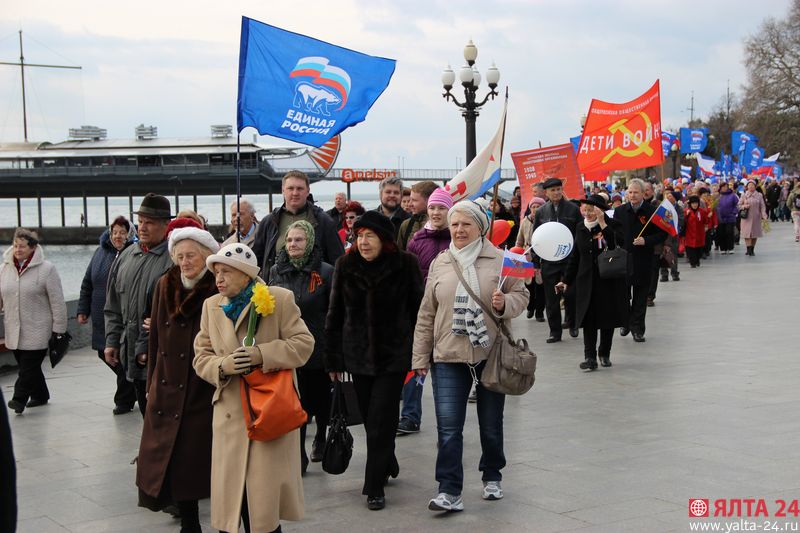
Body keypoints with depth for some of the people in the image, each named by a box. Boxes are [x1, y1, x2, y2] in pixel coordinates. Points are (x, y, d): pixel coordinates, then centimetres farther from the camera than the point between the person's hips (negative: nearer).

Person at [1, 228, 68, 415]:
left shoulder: (46, 269, -8)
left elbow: (57, 301, -8)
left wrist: (58, 328, -8)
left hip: (37, 329, -5)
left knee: (29, 365, -7)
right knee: (25, 365, 13)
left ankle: (19, 398, -1)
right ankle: (40, 395, 28)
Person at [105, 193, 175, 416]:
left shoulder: (173, 260, -11)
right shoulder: (126, 256, 13)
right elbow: (113, 307, 20)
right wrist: (112, 341, 12)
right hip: (132, 356, 7)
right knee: (147, 413, 16)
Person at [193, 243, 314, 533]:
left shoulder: (280, 299, -4)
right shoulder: (211, 306, 9)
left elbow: (303, 343, -6)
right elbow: (201, 357, 8)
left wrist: (263, 354, -20)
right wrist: (223, 366, -14)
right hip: (231, 415, 4)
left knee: (265, 492, -3)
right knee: (232, 490, 5)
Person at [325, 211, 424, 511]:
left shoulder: (405, 265, -5)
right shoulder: (345, 267, 2)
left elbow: (418, 309, 1)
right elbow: (335, 315, 6)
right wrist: (332, 359, 4)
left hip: (394, 354, -3)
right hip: (358, 354, 3)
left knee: (381, 419, -6)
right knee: (370, 418, 10)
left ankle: (375, 487, 1)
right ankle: (388, 465, 35)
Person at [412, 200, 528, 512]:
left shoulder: (500, 260, -2)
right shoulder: (439, 265, 5)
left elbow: (521, 295, 6)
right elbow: (427, 314, 8)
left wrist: (505, 304, -18)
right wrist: (420, 357, 7)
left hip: (491, 355, -1)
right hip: (448, 357, 1)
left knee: (491, 424, 13)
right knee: (448, 426, -7)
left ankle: (492, 477, 35)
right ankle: (449, 492, -3)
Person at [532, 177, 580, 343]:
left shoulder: (573, 209, 2)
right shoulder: (541, 212, 6)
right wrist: (536, 261, 4)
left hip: (570, 259, -2)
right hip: (548, 260, 2)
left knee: (570, 293, -4)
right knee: (551, 298, 3)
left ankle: (571, 322, 23)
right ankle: (555, 331, 12)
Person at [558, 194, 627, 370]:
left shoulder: (612, 225, -6)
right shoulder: (580, 228, 6)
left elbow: (617, 243, -27)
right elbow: (575, 257, 12)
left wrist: (602, 224, -27)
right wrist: (567, 280, 11)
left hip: (609, 281, -3)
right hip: (587, 281, 3)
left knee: (608, 318, 7)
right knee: (588, 319, -4)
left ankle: (605, 353, 22)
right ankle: (590, 357, -3)